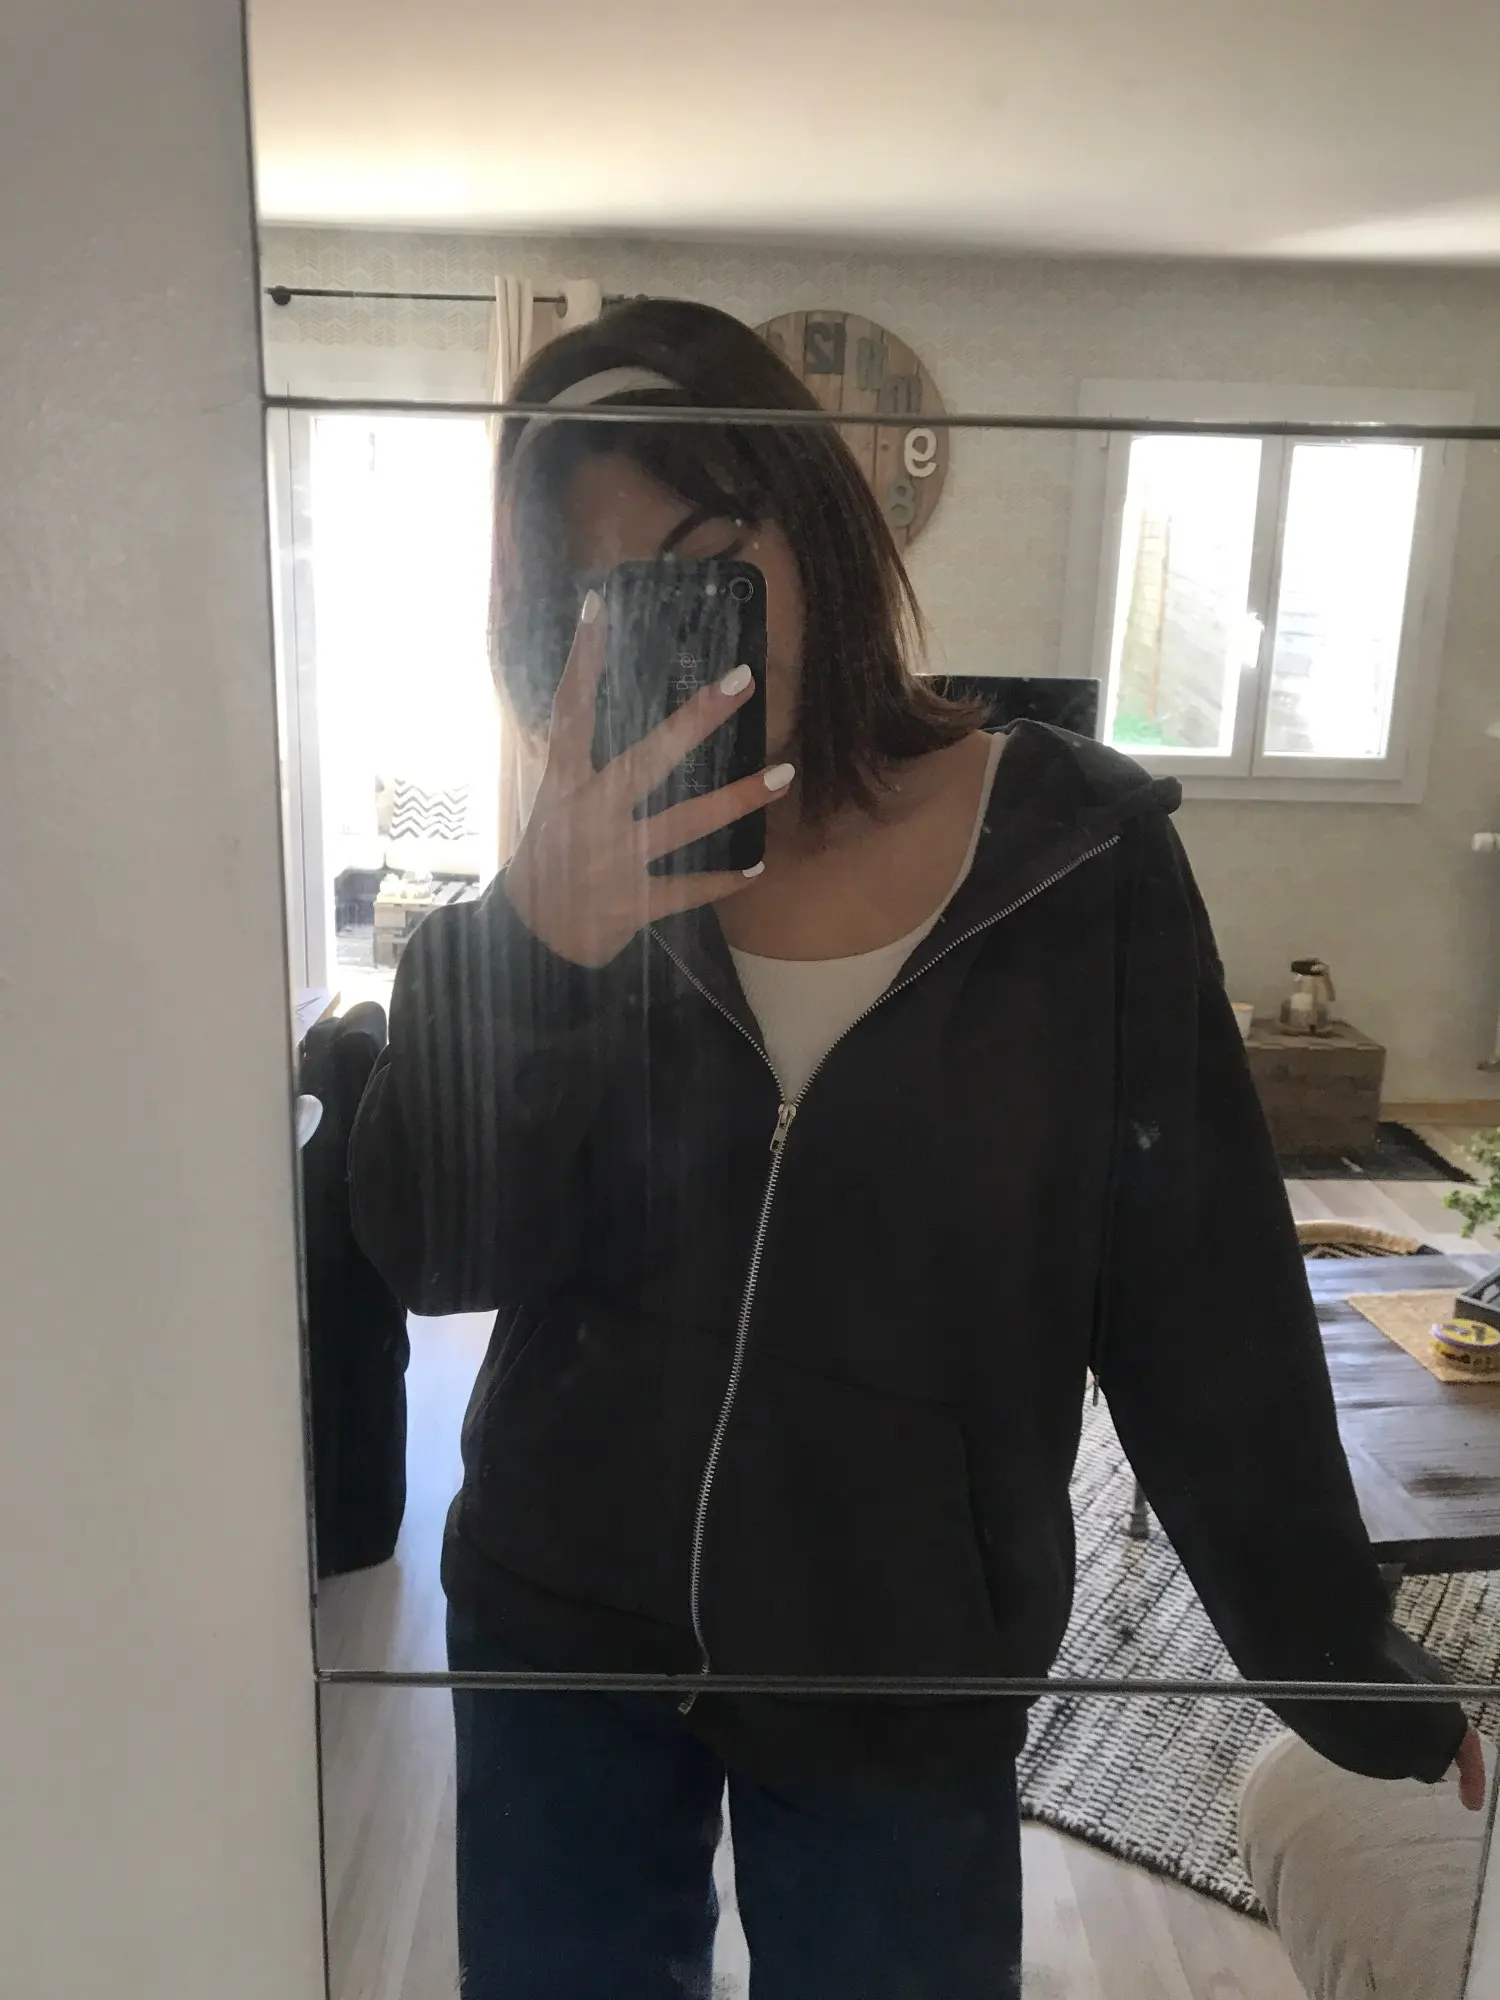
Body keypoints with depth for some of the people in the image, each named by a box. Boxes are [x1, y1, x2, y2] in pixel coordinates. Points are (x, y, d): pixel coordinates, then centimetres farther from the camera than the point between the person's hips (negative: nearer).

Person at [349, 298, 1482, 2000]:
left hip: (906, 1671, -2)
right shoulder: (572, 878, -4)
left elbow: (1207, 1311, -6)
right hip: (558, 1634, 3)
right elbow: (431, 1253, -12)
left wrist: (1345, 1675, -2)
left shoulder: (1082, 857, -10)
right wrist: (539, 941, -28)